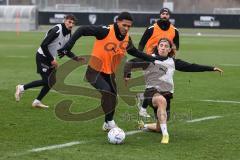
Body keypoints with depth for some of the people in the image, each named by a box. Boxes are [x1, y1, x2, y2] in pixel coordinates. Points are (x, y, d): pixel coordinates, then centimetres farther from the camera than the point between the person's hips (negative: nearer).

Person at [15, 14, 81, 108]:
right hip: (42, 57, -9)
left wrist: (75, 58, 1)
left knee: (52, 81, 4)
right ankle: (22, 88, 1)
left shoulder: (68, 34, 5)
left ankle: (37, 102, 15)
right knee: (46, 81, -14)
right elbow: (43, 45, -25)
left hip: (50, 59, 9)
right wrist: (52, 60, -21)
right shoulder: (57, 30, -23)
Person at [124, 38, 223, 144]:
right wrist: (127, 75, -26)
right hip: (152, 92, -5)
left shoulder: (173, 62, 10)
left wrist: (211, 68, 10)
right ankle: (165, 135, -41)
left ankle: (144, 126, 47)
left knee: (159, 128, 10)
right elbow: (130, 64, -8)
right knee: (161, 100, -42)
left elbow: (191, 67, 12)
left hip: (167, 94, 5)